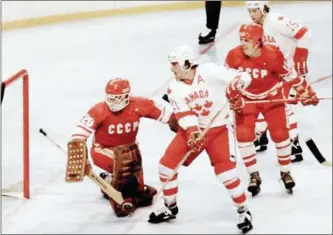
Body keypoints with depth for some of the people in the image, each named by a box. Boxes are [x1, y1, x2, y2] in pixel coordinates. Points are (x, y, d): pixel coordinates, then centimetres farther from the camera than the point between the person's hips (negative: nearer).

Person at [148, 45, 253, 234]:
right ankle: (170, 207, 23)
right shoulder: (174, 88, -5)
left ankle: (244, 211, -1)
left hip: (217, 128, -5)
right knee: (167, 163, 2)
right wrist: (192, 131, -33)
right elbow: (183, 114, -15)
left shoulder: (209, 72, -18)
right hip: (190, 130, 5)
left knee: (224, 169, -18)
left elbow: (242, 77, -21)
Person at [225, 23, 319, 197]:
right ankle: (254, 175, 8)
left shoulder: (273, 54, -28)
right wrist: (234, 98, -19)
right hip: (246, 98, 2)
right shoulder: (234, 56, -22)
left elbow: (289, 74, -15)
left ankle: (285, 172, 19)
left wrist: (306, 92, -9)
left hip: (272, 96, -2)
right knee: (243, 135, -7)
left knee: (280, 133, -2)